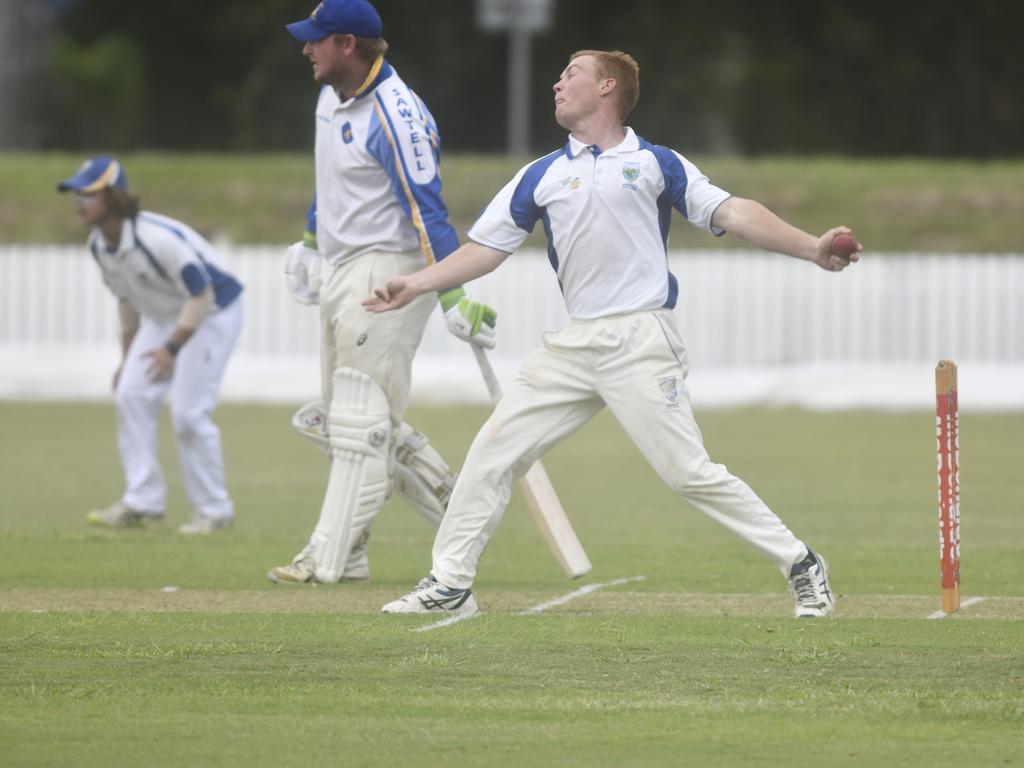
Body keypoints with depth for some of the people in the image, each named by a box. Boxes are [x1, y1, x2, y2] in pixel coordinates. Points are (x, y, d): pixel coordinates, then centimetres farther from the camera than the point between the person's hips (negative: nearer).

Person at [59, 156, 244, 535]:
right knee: (131, 394, -2)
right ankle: (143, 502, 5)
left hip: (214, 313, -8)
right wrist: (127, 356, 12)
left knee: (189, 411, -13)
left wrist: (172, 348, -32)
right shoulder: (99, 244, -5)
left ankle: (214, 510, 1)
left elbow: (202, 295, -28)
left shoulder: (158, 238, -33)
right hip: (163, 315, 8)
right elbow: (126, 297, 10)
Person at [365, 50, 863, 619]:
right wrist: (417, 285, 6)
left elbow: (732, 214, -1)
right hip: (574, 348, 5)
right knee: (493, 453, 0)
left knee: (690, 472, -12)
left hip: (641, 342, -5)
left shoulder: (655, 164, 6)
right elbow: (487, 248, 17)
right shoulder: (542, 176, 17)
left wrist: (810, 249, -13)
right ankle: (450, 586, 8)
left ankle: (802, 567, -3)